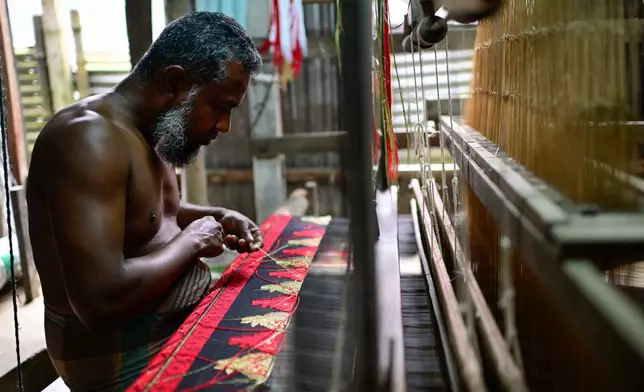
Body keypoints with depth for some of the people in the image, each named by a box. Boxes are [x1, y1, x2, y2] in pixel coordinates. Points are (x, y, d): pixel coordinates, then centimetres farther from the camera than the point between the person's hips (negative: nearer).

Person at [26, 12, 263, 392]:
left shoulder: (149, 129, 4)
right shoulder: (91, 137, -24)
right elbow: (102, 299, -32)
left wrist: (217, 216, 5)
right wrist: (191, 241, -18)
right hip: (127, 356, -8)